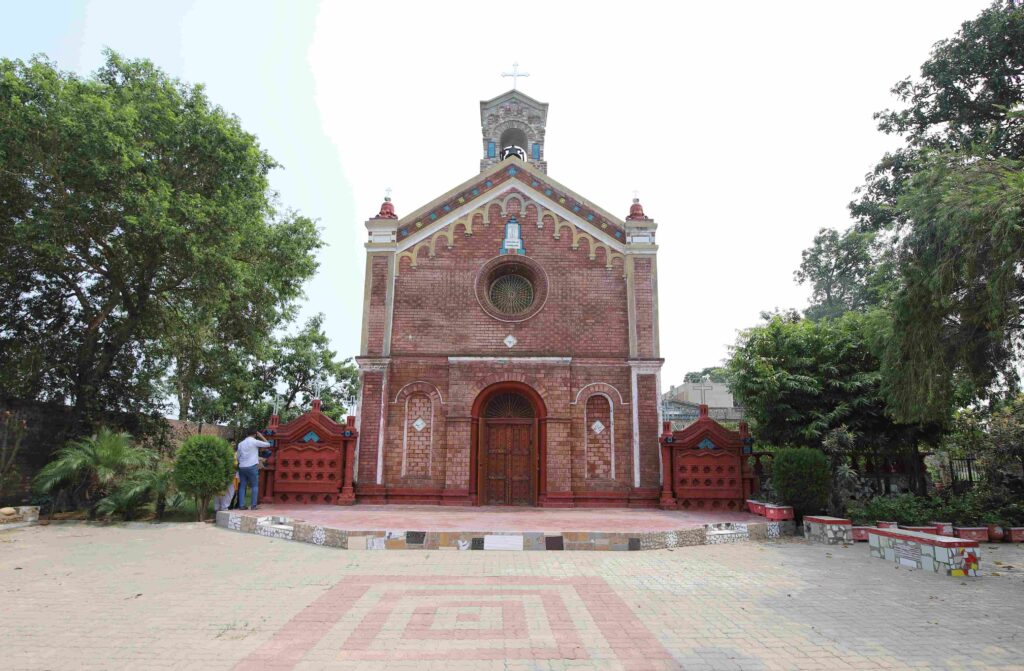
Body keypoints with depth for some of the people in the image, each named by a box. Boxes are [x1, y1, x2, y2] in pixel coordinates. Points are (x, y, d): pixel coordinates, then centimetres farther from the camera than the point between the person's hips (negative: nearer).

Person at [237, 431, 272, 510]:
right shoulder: (255, 442, -5)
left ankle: (241, 505, 3)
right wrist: (261, 436, 9)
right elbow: (268, 444, 1)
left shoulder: (241, 443, 13)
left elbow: (238, 456, 15)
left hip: (242, 467, 5)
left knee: (242, 486, 8)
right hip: (252, 467, -5)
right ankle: (254, 506, -3)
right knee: (255, 486, 2)